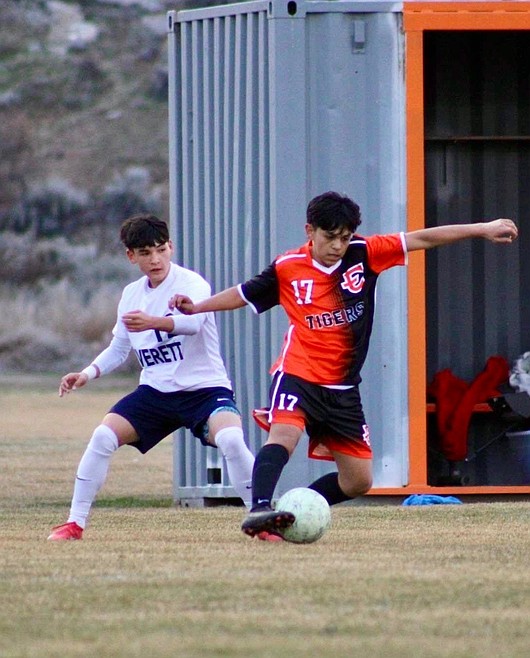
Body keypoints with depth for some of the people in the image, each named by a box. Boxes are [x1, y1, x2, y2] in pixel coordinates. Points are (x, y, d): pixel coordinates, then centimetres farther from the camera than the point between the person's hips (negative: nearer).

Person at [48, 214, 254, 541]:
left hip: (204, 388, -5)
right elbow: (119, 349, 20)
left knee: (231, 439, -31)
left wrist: (154, 322, -55)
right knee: (103, 436, -12)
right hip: (155, 390, 5)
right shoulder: (132, 294, 8)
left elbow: (193, 322, -36)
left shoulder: (191, 283, -13)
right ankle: (75, 523, -1)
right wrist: (88, 373, 2)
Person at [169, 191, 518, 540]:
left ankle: (292, 511, 17)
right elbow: (244, 294, 12)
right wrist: (197, 307, 5)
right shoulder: (287, 268, -3)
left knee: (358, 481, 5)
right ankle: (259, 510, -44)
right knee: (284, 436, -33)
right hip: (298, 375, -4)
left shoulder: (365, 253, -1)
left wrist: (482, 229, 0)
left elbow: (422, 238, 0)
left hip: (343, 388, 4)